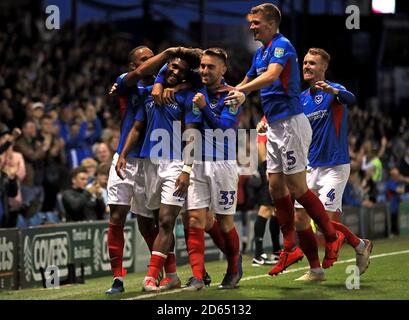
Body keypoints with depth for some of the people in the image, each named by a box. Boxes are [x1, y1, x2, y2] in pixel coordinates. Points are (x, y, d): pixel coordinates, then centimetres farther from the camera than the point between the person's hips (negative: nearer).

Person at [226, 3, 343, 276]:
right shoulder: (261, 52, 16)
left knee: (297, 187, -6)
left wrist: (240, 90, -38)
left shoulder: (282, 46, -13)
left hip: (291, 122, -10)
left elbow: (271, 76, -31)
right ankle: (290, 248, 11)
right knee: (276, 186, 7)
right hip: (275, 125, 10)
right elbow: (247, 82, 28)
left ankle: (332, 237, 7)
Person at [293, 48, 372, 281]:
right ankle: (316, 270, 11)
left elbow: (350, 99, -34)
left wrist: (331, 90, -54)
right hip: (311, 166, 7)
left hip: (334, 166, -7)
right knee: (300, 218, 0)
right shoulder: (302, 99, 11)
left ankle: (360, 245, 14)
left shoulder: (334, 90, -9)